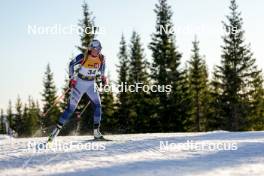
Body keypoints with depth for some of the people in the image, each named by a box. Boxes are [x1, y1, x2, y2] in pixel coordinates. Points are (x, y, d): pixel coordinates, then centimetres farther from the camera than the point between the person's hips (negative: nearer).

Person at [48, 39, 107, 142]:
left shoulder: (101, 58, -5)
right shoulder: (83, 57, -18)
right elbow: (72, 64, -4)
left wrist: (103, 77, 12)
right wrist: (72, 78, -10)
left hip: (91, 84, 4)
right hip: (79, 83, -4)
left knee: (97, 105, -11)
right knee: (71, 107, -7)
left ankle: (96, 131, -5)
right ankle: (57, 129, 1)